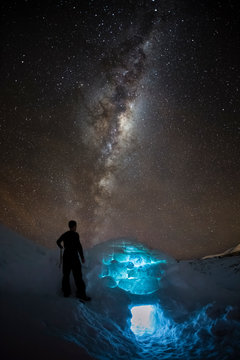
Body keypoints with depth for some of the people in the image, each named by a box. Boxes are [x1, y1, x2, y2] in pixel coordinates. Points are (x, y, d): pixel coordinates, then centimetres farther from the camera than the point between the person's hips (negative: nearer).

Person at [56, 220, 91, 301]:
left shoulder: (64, 235, 9)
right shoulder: (75, 234, -12)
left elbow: (58, 242, 26)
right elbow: (79, 246, -20)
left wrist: (60, 246, 49)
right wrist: (82, 257, -12)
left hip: (66, 256, 7)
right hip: (74, 257, -7)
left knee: (66, 274, 16)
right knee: (77, 276, -4)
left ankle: (66, 291, 22)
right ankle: (81, 294, -3)